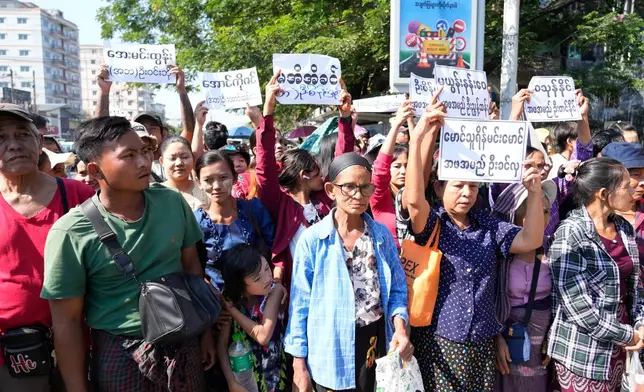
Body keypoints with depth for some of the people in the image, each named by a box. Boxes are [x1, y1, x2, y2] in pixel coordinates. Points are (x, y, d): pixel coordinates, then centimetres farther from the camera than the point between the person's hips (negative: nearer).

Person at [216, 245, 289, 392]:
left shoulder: (275, 291, -19)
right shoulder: (231, 298, -9)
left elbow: (263, 336, -26)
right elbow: (222, 343, -7)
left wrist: (232, 309, -20)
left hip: (272, 376, -1)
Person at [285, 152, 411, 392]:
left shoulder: (382, 234, -1)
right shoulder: (312, 239, -12)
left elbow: (397, 289, 6)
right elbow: (300, 302, -7)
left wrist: (400, 327, -12)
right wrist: (299, 362, -5)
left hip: (377, 344, 3)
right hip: (331, 350, -3)